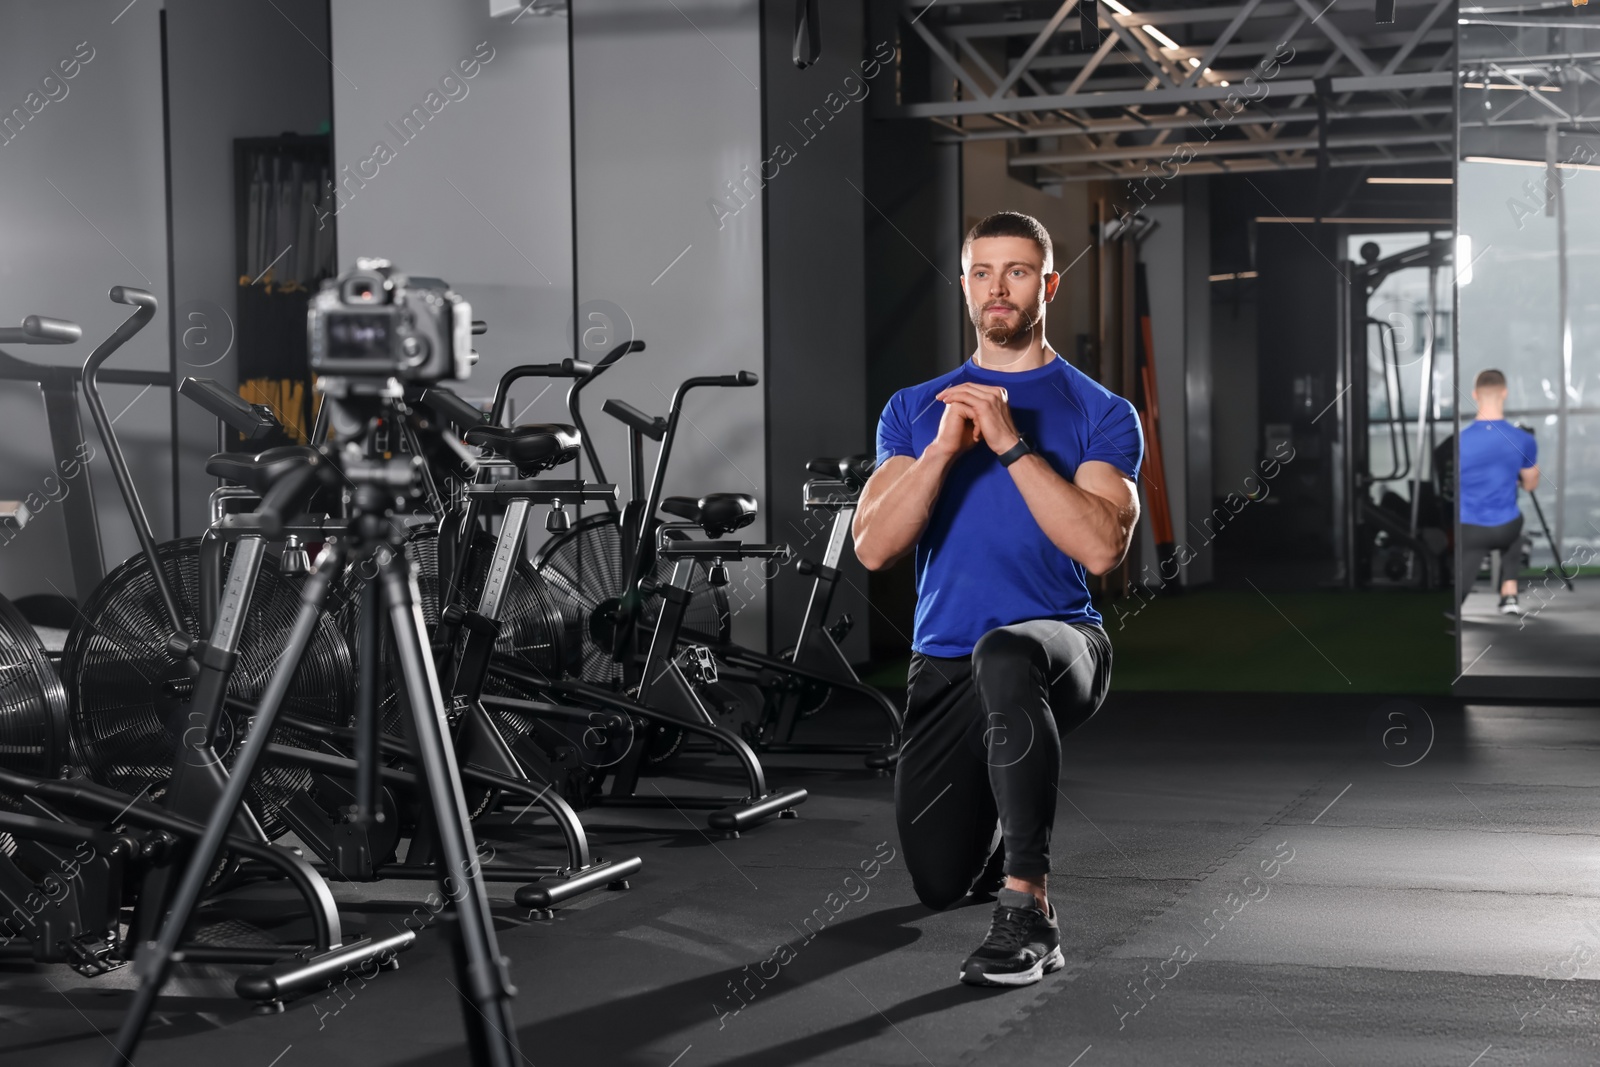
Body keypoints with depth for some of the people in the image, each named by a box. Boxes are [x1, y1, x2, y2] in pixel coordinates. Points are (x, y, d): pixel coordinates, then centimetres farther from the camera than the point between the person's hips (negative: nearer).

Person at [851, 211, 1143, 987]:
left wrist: (1011, 443, -19)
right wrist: (945, 446, -16)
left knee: (1004, 657, -42)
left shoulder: (1100, 413, 1)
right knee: (940, 885, 3)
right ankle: (1008, 830, 42)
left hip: (1056, 640, -4)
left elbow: (1102, 548, -15)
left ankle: (1028, 913, -35)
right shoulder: (914, 410, 10)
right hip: (943, 663, 4)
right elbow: (873, 548, -3)